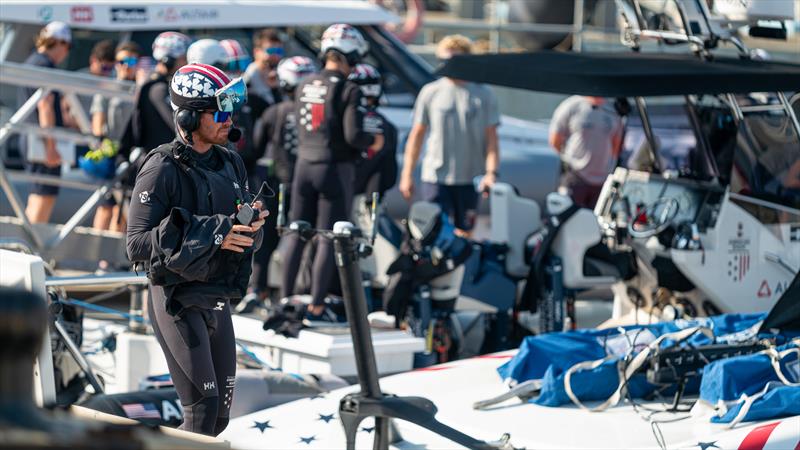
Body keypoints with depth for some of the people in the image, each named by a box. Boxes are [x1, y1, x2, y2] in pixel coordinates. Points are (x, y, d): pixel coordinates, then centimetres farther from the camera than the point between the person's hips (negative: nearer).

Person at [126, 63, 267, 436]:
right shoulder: (163, 168, -13)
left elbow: (248, 241, 16)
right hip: (178, 302, -7)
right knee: (203, 409, -10)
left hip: (218, 302, 7)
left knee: (220, 416, 8)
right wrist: (211, 234, -27)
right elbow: (137, 244, -19)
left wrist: (250, 225, -10)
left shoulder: (230, 164, 9)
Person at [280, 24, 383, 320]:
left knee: (296, 234, 14)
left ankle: (286, 298, 18)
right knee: (329, 239, 0)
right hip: (335, 168, -6)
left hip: (304, 165, 6)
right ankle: (316, 306, -1)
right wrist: (373, 141, 1)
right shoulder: (348, 90, -13)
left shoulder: (304, 86, 6)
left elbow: (301, 127, 13)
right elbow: (353, 135, -19)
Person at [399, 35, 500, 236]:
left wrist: (491, 172, -13)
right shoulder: (430, 92, 3)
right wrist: (407, 175, 4)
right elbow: (416, 135, 7)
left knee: (463, 234, 10)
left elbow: (491, 139, 1)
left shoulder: (483, 95, 2)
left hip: (469, 179, 1)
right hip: (435, 176, -1)